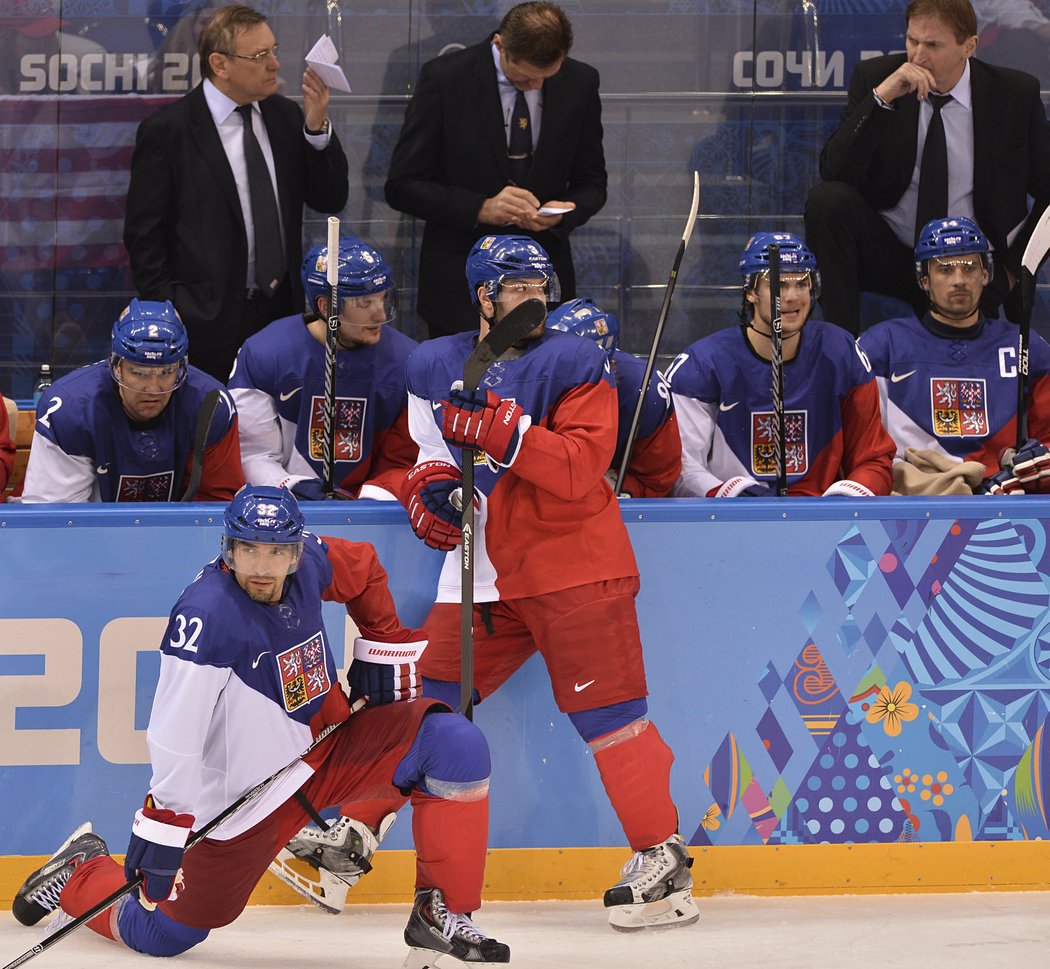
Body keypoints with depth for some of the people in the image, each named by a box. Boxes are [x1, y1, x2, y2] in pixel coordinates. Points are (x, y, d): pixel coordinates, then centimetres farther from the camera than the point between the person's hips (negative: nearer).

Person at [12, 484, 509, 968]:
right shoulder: (206, 615, -27)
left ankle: (439, 915, -9)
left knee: (455, 744, -16)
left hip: (333, 743, 6)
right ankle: (80, 873, 35)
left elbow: (364, 569, 18)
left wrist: (384, 646, 14)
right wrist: (164, 824, -26)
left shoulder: (307, 562, -7)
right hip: (251, 793, -5)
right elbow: (174, 733, -26)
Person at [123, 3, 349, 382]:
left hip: (282, 309, 4)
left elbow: (330, 200, 6)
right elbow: (143, 233, -4)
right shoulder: (165, 130, -7)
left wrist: (317, 127, -7)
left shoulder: (286, 116, 7)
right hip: (210, 320, -4)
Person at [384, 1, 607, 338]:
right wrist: (480, 209, -21)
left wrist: (563, 213, -13)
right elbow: (402, 187, -8)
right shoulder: (444, 78, -9)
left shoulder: (580, 82, 0)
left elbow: (591, 183, 10)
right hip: (459, 284, -2)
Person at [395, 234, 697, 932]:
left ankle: (662, 855, 1)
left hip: (574, 563, -4)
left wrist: (499, 430, -27)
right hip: (484, 569, 4)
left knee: (604, 706, -6)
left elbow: (579, 470, -18)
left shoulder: (574, 363, -6)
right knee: (423, 698, 3)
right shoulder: (433, 367, 8)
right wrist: (431, 483, -1)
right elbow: (430, 449, 21)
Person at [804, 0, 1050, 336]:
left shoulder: (1016, 93, -5)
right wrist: (881, 96, -26)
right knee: (827, 199, -27)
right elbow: (834, 171, -17)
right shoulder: (875, 77, -5)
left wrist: (1013, 266, -2)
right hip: (887, 252, 2)